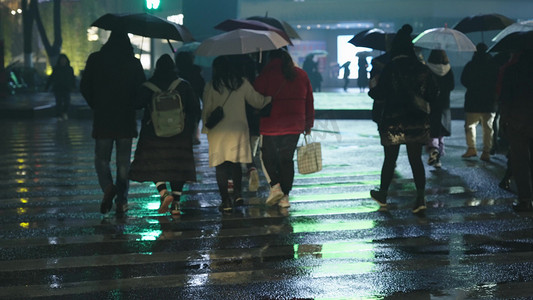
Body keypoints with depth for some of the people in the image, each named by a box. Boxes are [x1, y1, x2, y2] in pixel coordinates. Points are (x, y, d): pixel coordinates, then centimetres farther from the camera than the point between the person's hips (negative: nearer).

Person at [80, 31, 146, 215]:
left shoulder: (95, 60, -3)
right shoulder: (133, 63, -3)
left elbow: (84, 87, 0)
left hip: (102, 118, -1)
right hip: (126, 119, 1)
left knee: (101, 158, 11)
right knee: (123, 161, 10)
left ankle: (108, 187, -16)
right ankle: (121, 200, 7)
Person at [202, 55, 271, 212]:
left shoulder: (211, 86, -4)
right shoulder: (242, 83, 0)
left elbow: (206, 110, 0)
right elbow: (257, 101, 5)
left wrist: (206, 128, 12)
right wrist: (270, 97, 23)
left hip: (218, 131, -2)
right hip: (238, 129, 2)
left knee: (221, 166, 3)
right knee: (236, 163, 17)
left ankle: (226, 201, 0)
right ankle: (238, 194, 8)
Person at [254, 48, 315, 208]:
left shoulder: (266, 75, -6)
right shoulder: (301, 75, 7)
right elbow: (309, 101, 12)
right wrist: (308, 124, 20)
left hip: (271, 125, -4)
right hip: (294, 126, 4)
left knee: (268, 155, 14)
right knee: (287, 158, 12)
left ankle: (275, 185, -6)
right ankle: (285, 196, 10)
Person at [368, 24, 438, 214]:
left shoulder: (390, 69, -10)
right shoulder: (422, 69, 1)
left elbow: (379, 94, -10)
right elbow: (433, 93, 5)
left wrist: (371, 91, 11)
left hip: (393, 121, -3)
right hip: (418, 122, 3)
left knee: (389, 159, 10)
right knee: (416, 159, 6)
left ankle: (382, 195, 24)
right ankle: (421, 197, -6)